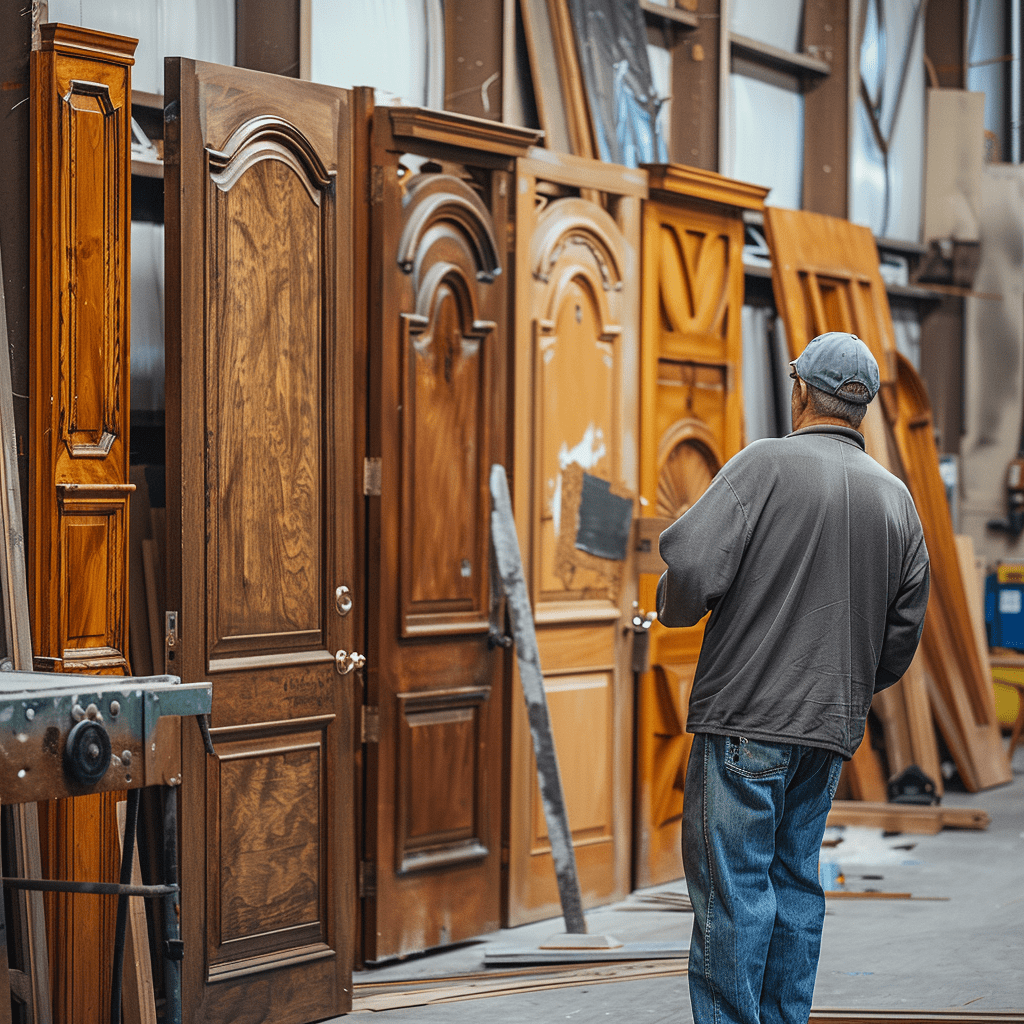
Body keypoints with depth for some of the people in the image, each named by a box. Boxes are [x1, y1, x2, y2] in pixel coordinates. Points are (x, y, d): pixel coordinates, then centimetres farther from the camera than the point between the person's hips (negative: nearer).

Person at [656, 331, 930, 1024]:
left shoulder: (767, 462, -8)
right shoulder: (896, 496, 10)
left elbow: (692, 566, -18)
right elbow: (904, 633, 13)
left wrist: (673, 612, 4)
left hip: (746, 713, -6)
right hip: (833, 728, 6)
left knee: (732, 883, -3)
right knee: (795, 877, 13)